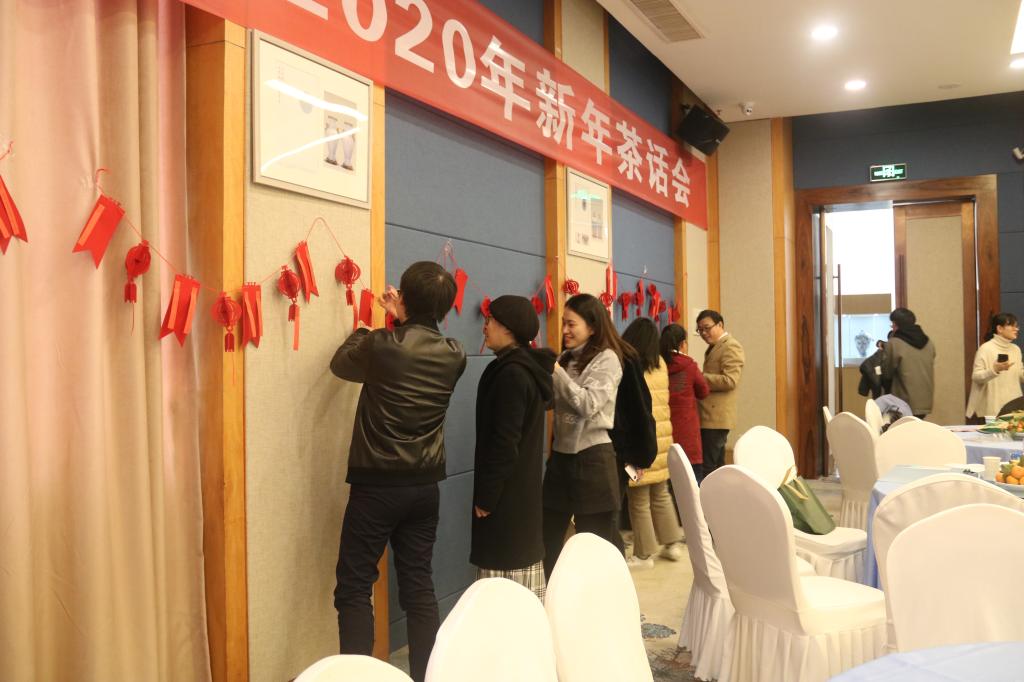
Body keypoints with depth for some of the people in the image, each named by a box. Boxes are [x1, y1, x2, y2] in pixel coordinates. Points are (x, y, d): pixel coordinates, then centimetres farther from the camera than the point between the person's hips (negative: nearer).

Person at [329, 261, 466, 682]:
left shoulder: (381, 346, -15)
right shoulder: (454, 355, -3)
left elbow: (340, 363, 6)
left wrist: (366, 327, 21)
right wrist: (402, 321, 20)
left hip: (377, 485, -5)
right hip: (425, 486, 5)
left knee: (354, 588, 6)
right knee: (418, 586, 13)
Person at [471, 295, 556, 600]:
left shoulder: (511, 373, -20)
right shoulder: (528, 367, 10)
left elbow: (504, 442, -22)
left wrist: (486, 495, -15)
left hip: (507, 491, -10)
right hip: (522, 487, 10)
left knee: (505, 568, -3)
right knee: (523, 560, 16)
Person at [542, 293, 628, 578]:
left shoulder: (606, 359, -9)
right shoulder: (565, 359, 11)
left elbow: (589, 405, -20)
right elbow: (551, 402, 11)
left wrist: (556, 373, -19)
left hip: (592, 457, -7)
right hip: (561, 455, 7)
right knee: (547, 540, 12)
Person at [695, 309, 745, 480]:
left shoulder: (731, 347, -10)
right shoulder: (714, 347, 20)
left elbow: (730, 380, -21)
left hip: (716, 416, -10)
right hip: (710, 415, 10)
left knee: (707, 467, -11)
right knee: (716, 466, 15)